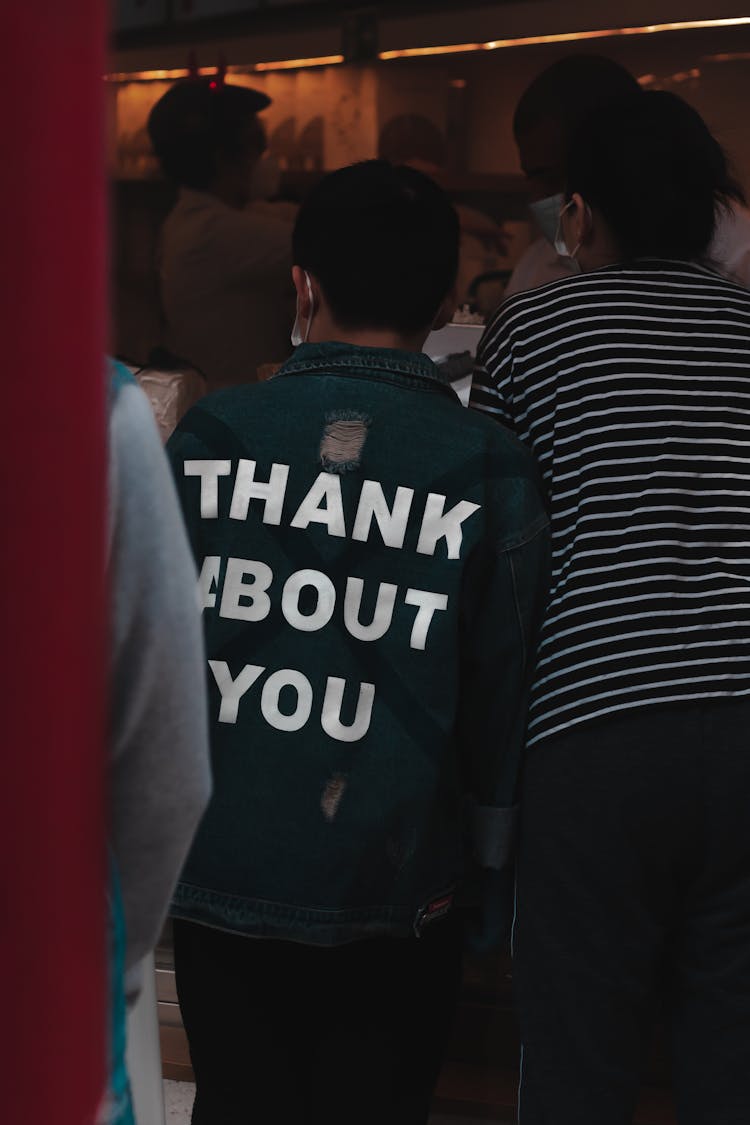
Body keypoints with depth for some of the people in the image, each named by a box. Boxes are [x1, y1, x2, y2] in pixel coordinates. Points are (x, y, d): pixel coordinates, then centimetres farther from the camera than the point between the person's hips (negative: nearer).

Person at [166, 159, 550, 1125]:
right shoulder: (494, 472, -7)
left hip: (218, 871, 1)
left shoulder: (209, 436, -5)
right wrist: (492, 868, 11)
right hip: (393, 898, -1)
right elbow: (504, 689, -2)